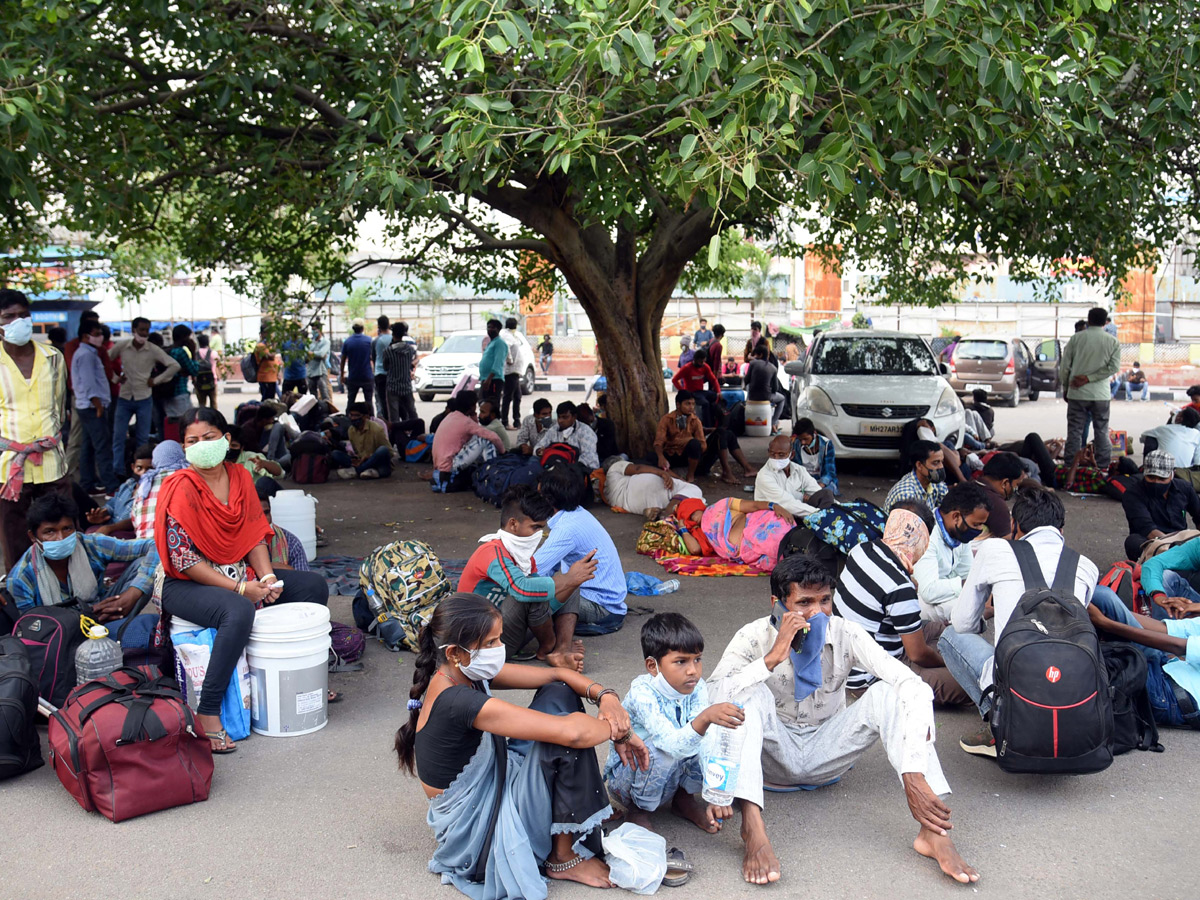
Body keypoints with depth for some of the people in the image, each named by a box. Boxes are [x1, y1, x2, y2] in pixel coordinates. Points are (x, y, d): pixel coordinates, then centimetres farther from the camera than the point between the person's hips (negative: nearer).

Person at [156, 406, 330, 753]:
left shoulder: (240, 478, 4)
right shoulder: (181, 488, -16)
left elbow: (256, 535, 8)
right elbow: (183, 559, -20)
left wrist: (267, 577, -10)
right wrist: (239, 588, -22)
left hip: (239, 574, 7)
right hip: (187, 586, -7)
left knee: (313, 586, 0)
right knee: (239, 611, -38)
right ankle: (207, 715, -30)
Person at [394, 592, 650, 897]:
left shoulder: (468, 674, -4)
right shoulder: (457, 701, -32)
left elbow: (556, 675, 2)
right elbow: (569, 731, -34)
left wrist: (605, 696, -16)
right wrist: (619, 731, -17)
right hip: (478, 840, -9)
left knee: (559, 696, 0)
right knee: (568, 731, -20)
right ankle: (563, 858, -3)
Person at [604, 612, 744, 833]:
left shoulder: (697, 688, -13)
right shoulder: (642, 694, -31)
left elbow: (706, 742, -20)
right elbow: (673, 744, -44)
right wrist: (705, 718, -63)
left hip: (672, 773, 5)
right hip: (626, 775, -5)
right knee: (661, 751, -37)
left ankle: (684, 798, 3)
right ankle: (637, 810, -8)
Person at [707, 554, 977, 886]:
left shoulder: (845, 634, -17)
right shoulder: (755, 637, -18)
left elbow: (915, 688, -28)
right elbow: (713, 695, -33)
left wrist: (914, 777, -38)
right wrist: (772, 658, -41)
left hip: (828, 752, 1)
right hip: (777, 753, -1)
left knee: (889, 693, -24)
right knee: (751, 693, -32)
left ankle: (934, 833, -31)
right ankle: (753, 828, -40)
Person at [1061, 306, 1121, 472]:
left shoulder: (1076, 338, -2)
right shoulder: (1113, 342, 0)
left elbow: (1064, 366, -1)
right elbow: (1114, 366, -9)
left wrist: (1066, 387, 11)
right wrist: (1089, 378, -9)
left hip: (1077, 394, -1)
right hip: (1101, 395, 1)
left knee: (1074, 432, 3)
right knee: (1102, 432, 9)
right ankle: (1103, 467, 9)